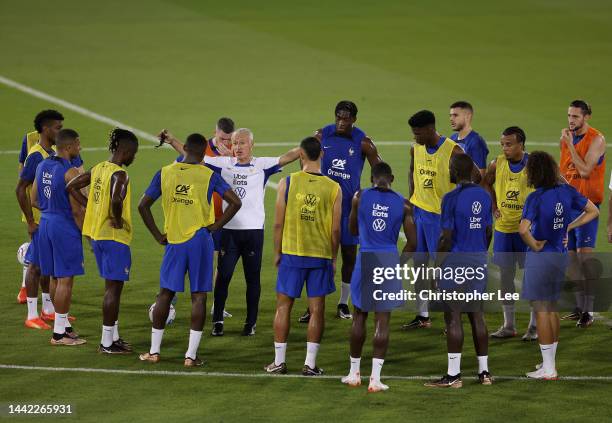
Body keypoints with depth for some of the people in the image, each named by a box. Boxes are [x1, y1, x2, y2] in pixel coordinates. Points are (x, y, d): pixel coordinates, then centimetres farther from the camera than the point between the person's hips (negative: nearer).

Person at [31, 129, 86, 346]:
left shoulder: (42, 166, 7)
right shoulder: (70, 172, -17)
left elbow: (34, 200, 13)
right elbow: (76, 210, -17)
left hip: (45, 223, 8)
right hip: (65, 226, -8)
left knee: (57, 278, 17)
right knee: (65, 280, -2)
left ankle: (63, 326, 25)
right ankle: (59, 333, 0)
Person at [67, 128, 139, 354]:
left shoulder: (99, 169, 7)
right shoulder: (119, 174, -18)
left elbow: (71, 186, 13)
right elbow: (116, 200, -36)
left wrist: (91, 207, 10)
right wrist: (118, 220, -18)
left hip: (97, 234, 9)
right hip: (115, 236, -9)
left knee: (111, 285, 18)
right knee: (114, 288, -2)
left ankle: (113, 336, 25)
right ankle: (107, 343, 1)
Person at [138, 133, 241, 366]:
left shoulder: (164, 173, 2)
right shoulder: (209, 176, -4)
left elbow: (143, 206, 3)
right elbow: (235, 202, -10)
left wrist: (158, 236, 8)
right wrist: (215, 226, -2)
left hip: (174, 242, 2)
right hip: (200, 240, -2)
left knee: (165, 294, 12)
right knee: (198, 296, 2)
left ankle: (154, 351, 15)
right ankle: (191, 355, -1)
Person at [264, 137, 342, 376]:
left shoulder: (287, 183, -6)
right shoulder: (333, 188, -4)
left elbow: (278, 223, -3)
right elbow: (335, 230, -2)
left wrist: (277, 253, 9)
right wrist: (333, 258, 11)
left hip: (291, 253, 0)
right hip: (321, 256, 0)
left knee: (284, 305, 9)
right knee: (316, 309, 6)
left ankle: (278, 361, 11)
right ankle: (310, 364, 6)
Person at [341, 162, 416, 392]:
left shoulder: (360, 197, -1)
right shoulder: (403, 204, 0)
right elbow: (412, 243, 1)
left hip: (366, 259, 0)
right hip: (389, 260, 0)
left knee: (359, 315, 14)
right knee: (382, 320, 2)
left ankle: (354, 373, 21)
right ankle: (375, 378, -2)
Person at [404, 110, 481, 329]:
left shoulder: (452, 151, -17)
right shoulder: (416, 149, 3)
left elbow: (476, 177, -14)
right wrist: (412, 198, 13)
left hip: (440, 214, -6)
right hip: (418, 211, 6)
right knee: (419, 263, 8)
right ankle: (422, 315, 17)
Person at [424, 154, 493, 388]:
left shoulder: (451, 198, -14)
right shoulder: (484, 195, 7)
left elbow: (446, 237, -15)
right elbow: (489, 232, 12)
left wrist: (436, 265, -5)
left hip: (456, 261, -7)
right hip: (479, 260, 7)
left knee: (453, 317, -3)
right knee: (477, 314, 13)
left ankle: (453, 375, -2)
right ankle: (484, 371, 16)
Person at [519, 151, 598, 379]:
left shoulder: (536, 198, -18)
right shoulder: (567, 191, 0)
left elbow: (523, 229, -31)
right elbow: (593, 212, 11)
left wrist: (534, 246, -14)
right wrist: (568, 227, 7)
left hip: (540, 257, -7)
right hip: (561, 256, 7)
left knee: (541, 310, 1)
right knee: (552, 308, 18)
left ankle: (548, 368, 2)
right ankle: (550, 362, 24)